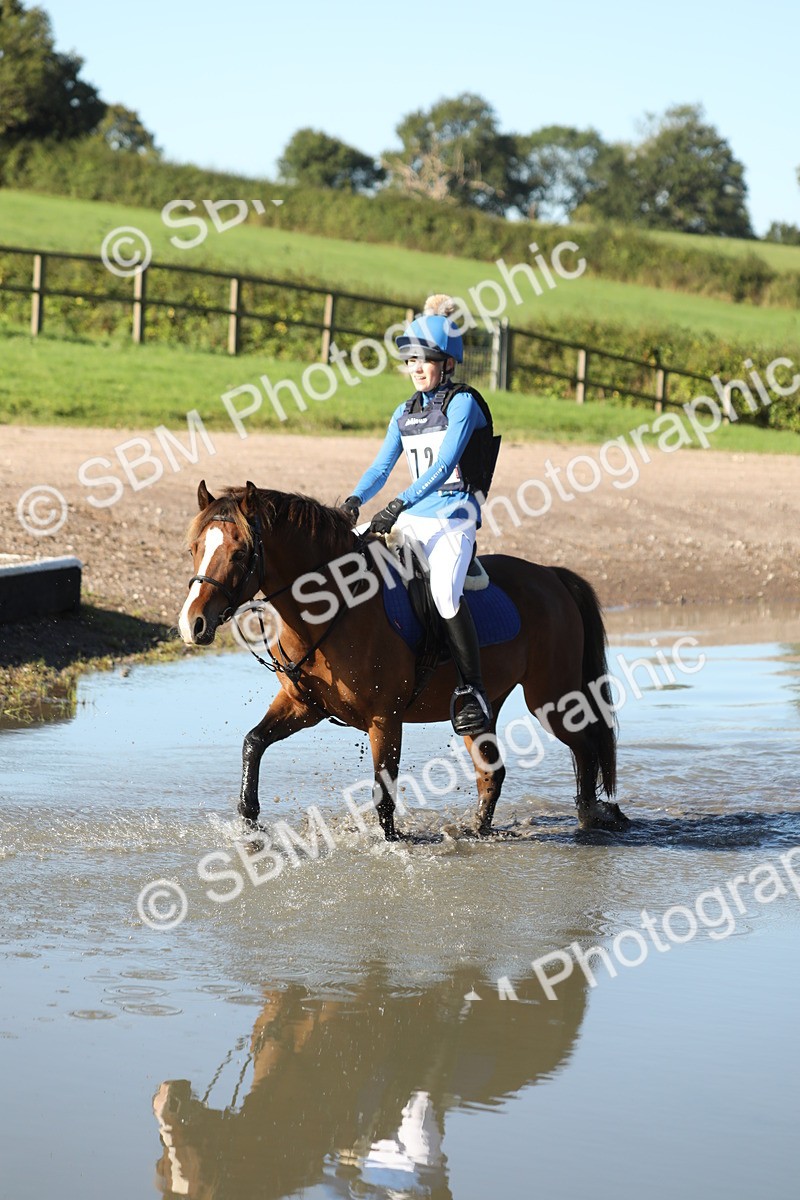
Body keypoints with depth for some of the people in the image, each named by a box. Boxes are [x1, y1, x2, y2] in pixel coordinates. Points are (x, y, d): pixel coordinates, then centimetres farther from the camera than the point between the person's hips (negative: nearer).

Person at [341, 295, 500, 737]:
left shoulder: (463, 403, -7)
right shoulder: (405, 413, 15)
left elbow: (443, 465, -18)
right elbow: (381, 466, 11)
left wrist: (398, 506, -28)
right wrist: (355, 500, -10)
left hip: (454, 515, -8)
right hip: (412, 517, 8)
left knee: (443, 592, -31)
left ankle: (472, 691, -24)